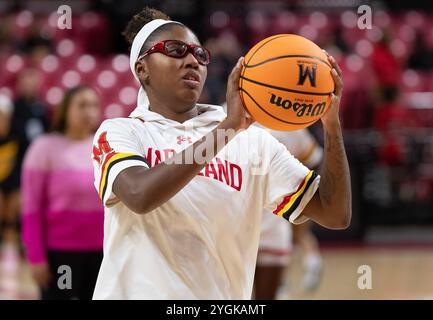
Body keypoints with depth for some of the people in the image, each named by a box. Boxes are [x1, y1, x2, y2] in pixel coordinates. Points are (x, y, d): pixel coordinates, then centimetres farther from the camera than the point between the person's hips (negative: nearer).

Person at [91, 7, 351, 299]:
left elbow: (336, 215, 0)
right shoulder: (118, 133, -1)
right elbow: (140, 195, -22)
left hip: (222, 295, 2)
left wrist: (331, 124, -14)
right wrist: (228, 128, -26)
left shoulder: (252, 140, 5)